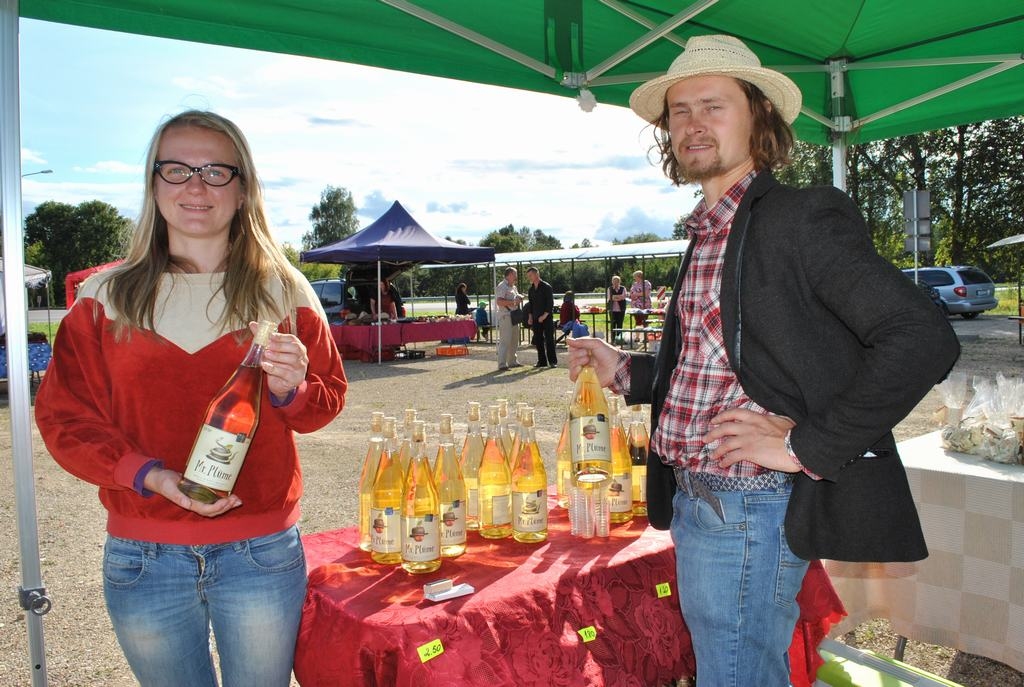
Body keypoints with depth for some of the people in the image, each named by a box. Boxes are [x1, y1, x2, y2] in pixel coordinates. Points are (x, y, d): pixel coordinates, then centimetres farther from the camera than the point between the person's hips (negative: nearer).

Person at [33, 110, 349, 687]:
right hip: (143, 556, 1)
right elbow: (63, 415, 1)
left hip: (262, 552, -1)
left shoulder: (282, 291, 0)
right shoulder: (106, 297, 1)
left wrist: (289, 390, -18)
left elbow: (328, 398, 6)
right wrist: (150, 476, -16)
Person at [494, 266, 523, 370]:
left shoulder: (513, 287, 19)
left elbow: (516, 298, 33)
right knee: (505, 340, -11)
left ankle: (512, 361, 23)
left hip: (514, 316, 10)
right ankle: (502, 364, -10)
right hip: (505, 316, -10)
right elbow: (499, 301, -23)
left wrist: (519, 299, 10)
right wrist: (513, 302, -22)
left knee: (514, 340, 14)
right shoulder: (502, 286, -11)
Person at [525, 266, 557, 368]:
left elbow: (550, 303, -9)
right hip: (536, 319, 6)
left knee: (549, 340, -5)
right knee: (538, 340, 5)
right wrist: (530, 317, 9)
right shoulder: (530, 289, 13)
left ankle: (553, 361, 0)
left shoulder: (546, 287, -6)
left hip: (546, 318, -6)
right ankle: (542, 361, 11)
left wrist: (544, 315, -15)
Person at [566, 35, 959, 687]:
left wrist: (804, 446, -20)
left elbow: (923, 339, -21)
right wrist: (625, 372, 10)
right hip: (693, 503, 8)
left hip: (749, 510, -8)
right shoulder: (706, 235, 14)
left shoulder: (804, 216, -12)